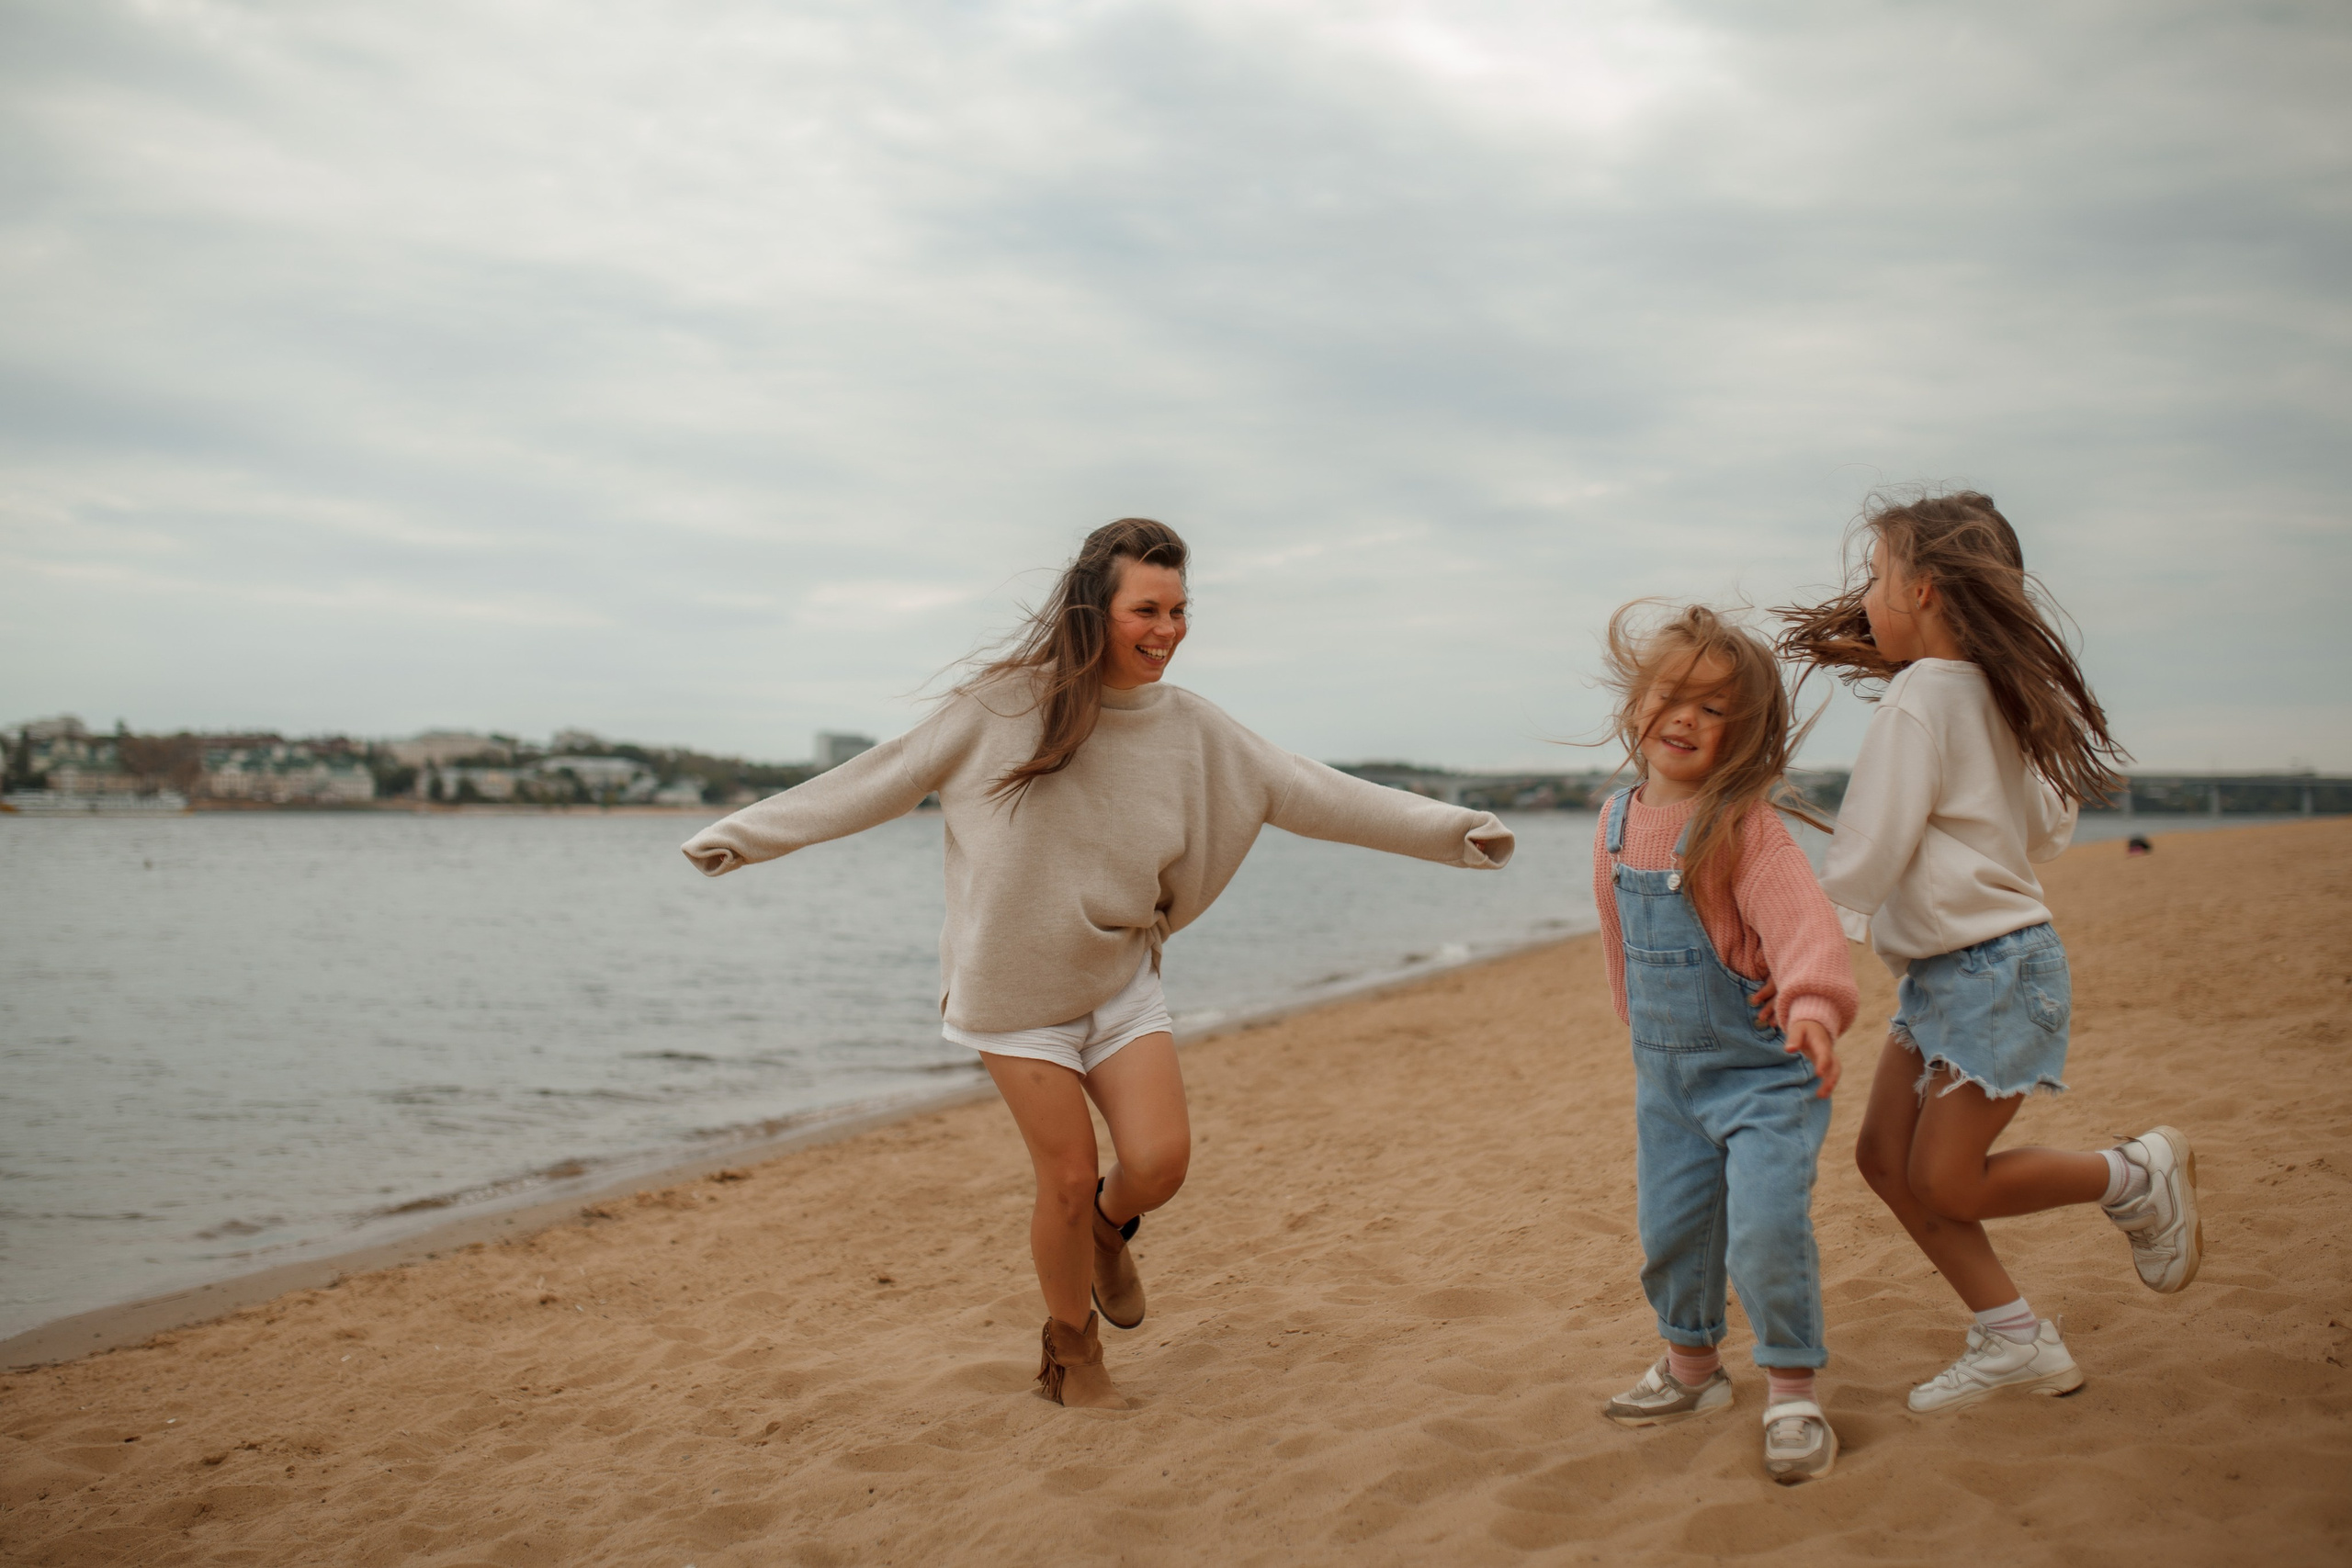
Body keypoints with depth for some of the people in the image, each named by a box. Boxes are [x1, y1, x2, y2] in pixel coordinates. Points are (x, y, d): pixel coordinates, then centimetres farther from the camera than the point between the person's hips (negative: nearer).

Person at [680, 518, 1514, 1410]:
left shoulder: (1191, 732, -2)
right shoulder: (1007, 700, -11)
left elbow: (1313, 795, -2)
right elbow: (889, 777, -3)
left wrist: (1450, 830, -7)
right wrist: (749, 834, -1)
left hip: (1123, 980, 3)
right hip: (1017, 988, -3)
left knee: (1159, 1161, -11)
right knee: (1068, 1180, -3)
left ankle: (1109, 1226, 27)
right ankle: (1069, 1352, 24)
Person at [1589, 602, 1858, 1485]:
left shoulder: (1744, 825, -19)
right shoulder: (1620, 820, 2)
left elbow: (1801, 920, -34)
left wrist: (1813, 1002, -52)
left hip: (1762, 1069, -6)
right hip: (1665, 1071, 6)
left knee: (1766, 1229, -15)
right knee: (1669, 1228, 14)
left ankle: (1792, 1393, 5)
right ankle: (1692, 1367, 36)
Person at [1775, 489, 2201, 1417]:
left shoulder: (1921, 693, -19)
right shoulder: (1993, 689, 9)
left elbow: (1866, 853, -20)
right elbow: (2050, 826, 18)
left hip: (1994, 971, -9)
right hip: (1943, 973, 9)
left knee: (1944, 1182, -3)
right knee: (1885, 1157, 6)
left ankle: (2140, 1178, 14)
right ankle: (2016, 1340, 13)